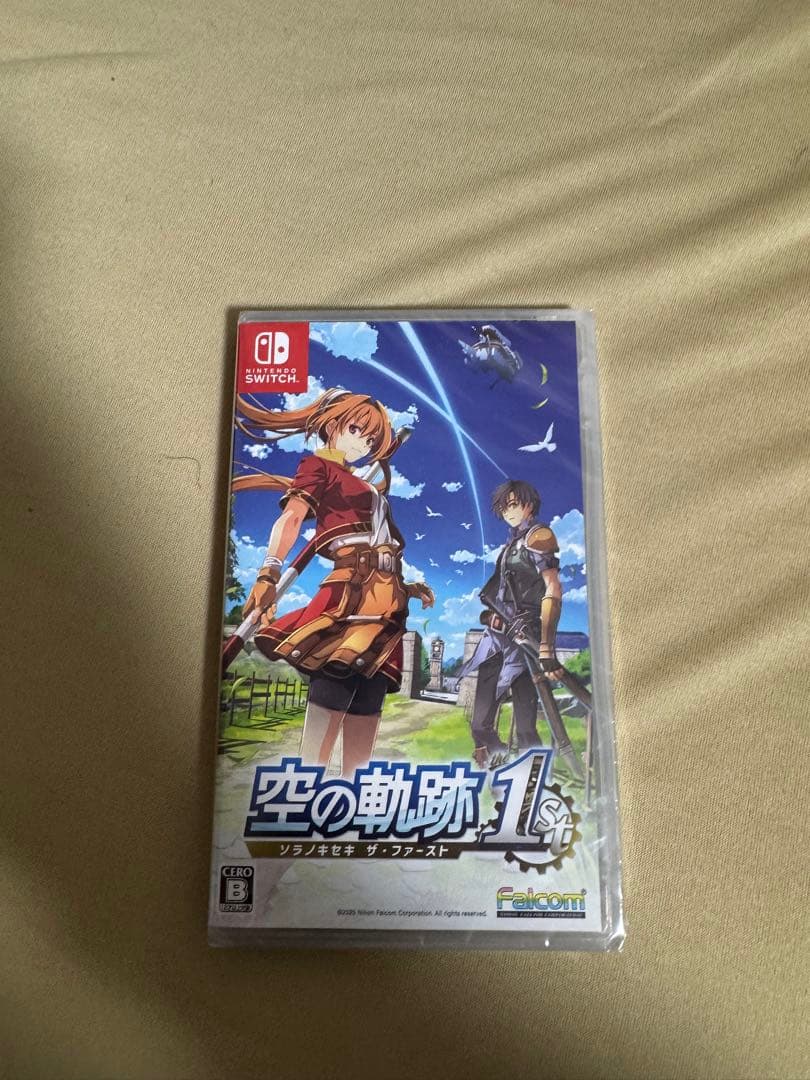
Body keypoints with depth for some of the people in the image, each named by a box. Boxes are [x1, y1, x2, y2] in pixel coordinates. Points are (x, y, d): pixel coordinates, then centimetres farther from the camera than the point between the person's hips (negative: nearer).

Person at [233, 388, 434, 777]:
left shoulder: (365, 485, 28)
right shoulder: (318, 465, 7)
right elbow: (291, 517, -11)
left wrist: (408, 586, 18)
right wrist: (270, 571, -25)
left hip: (386, 594, 8)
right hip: (352, 586, -8)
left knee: (370, 694, 3)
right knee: (335, 683, -18)